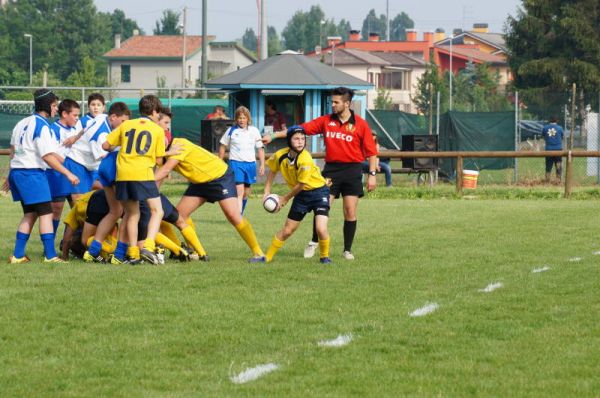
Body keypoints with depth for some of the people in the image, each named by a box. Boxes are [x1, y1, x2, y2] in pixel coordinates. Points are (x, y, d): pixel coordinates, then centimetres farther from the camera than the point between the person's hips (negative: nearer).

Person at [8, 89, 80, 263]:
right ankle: (50, 255, -10)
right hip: (32, 173, -9)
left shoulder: (22, 123, 14)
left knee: (30, 214, 14)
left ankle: (18, 255, 10)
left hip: (17, 171, 9)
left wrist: (12, 175, 28)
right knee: (46, 213, -5)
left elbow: (13, 150, 20)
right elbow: (47, 156, -18)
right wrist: (68, 173, -16)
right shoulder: (41, 126, -13)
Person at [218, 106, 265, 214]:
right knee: (239, 191, -16)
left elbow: (260, 149, 7)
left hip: (250, 163, 3)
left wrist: (262, 165, 1)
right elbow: (223, 146, 9)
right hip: (236, 163, -3)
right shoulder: (231, 131, 0)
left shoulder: (254, 131, 3)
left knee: (246, 193, 11)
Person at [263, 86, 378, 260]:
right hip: (331, 169, 2)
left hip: (352, 170, -2)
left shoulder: (360, 124, -1)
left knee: (350, 211, -2)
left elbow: (371, 151, 0)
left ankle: (347, 250, 9)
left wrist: (372, 174, -6)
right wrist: (273, 136, -2)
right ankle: (314, 242, 16)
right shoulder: (326, 121, 6)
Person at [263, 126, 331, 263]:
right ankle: (267, 256, 24)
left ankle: (324, 256, 5)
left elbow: (301, 184, -19)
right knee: (287, 230, 10)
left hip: (318, 191, -5)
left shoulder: (305, 159, -27)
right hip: (301, 195, 5)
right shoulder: (280, 156, -10)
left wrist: (285, 198, -7)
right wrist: (267, 192, 9)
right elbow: (272, 171, 12)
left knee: (321, 229, -20)